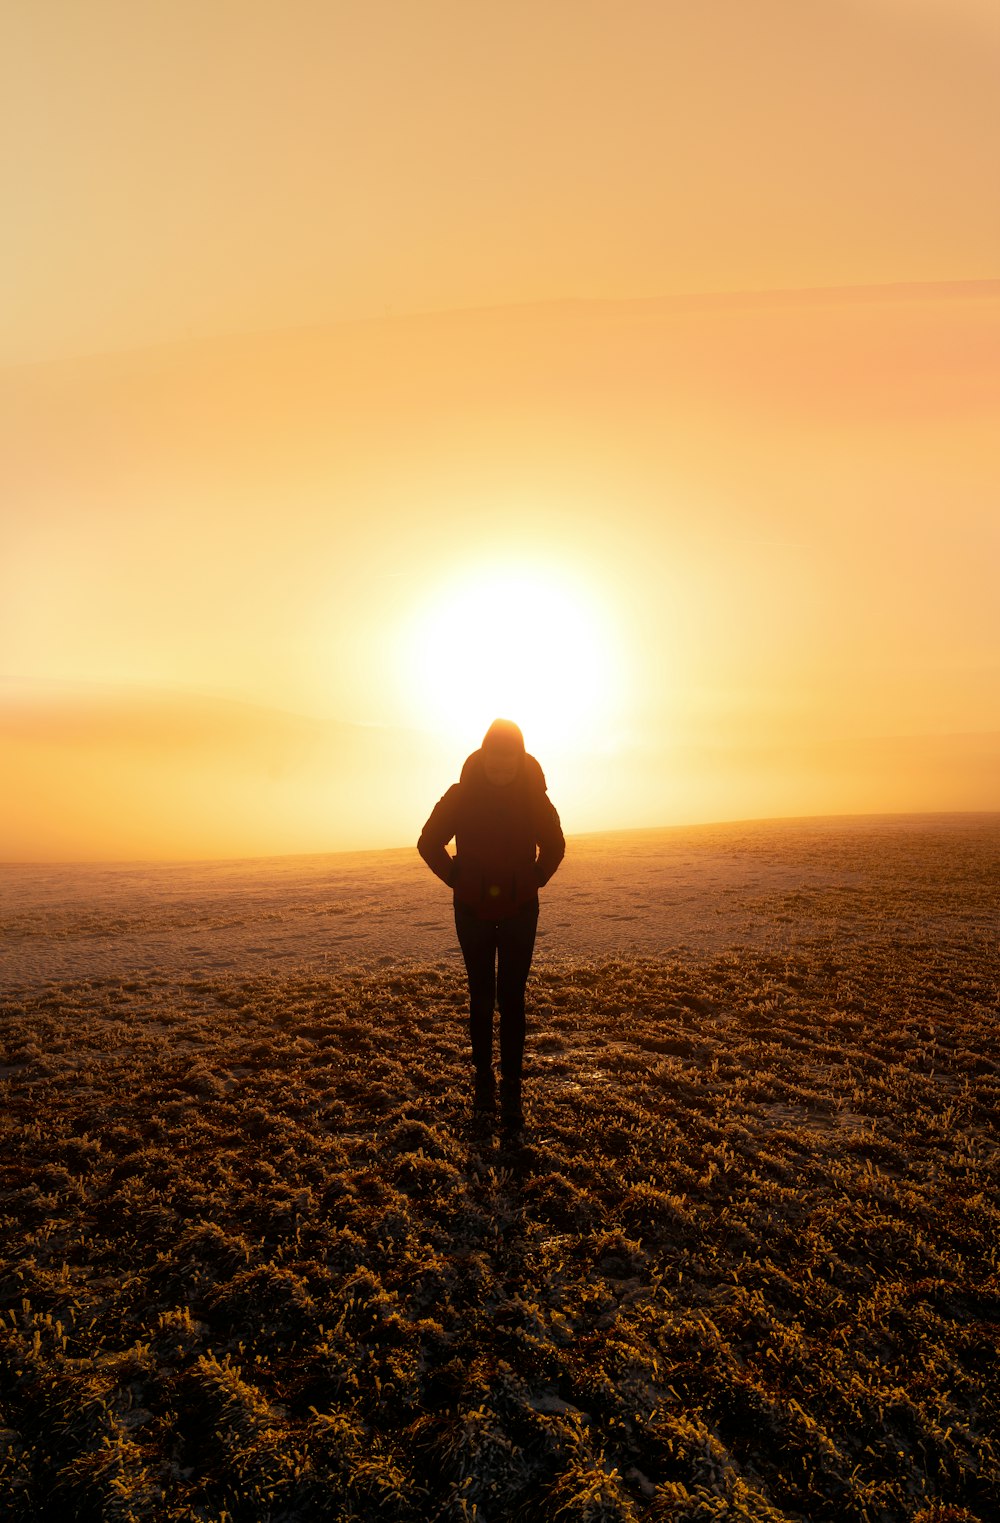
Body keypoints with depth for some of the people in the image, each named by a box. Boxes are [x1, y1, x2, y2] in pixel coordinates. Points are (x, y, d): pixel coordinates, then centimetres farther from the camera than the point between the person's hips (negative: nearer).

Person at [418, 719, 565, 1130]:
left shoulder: (535, 797, -9)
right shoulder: (461, 795, -11)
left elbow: (554, 846, 9)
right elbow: (429, 842, 2)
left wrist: (536, 880, -1)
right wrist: (455, 878, -4)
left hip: (520, 910, 0)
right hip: (473, 910, 0)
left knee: (511, 999, -1)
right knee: (481, 998, 8)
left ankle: (511, 1089, 8)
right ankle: (483, 1078, 23)